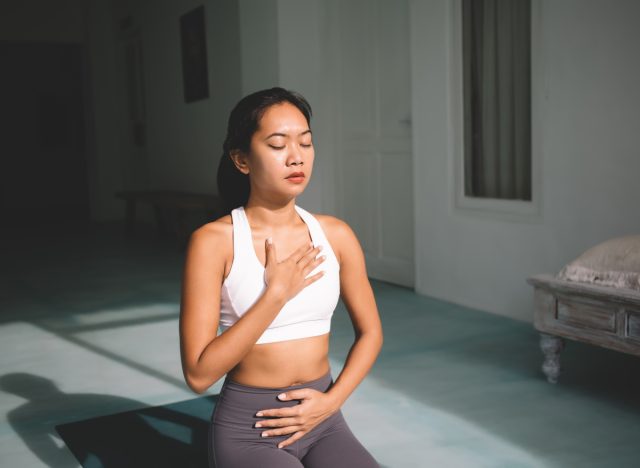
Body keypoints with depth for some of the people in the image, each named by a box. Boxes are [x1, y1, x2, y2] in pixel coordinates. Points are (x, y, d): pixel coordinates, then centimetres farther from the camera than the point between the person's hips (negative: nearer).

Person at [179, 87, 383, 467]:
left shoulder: (335, 234, -1)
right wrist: (277, 293, -20)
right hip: (247, 430, -4)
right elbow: (198, 373, -17)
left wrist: (331, 401, -5)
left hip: (322, 423, 4)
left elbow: (370, 332, 10)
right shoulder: (214, 241, -13)